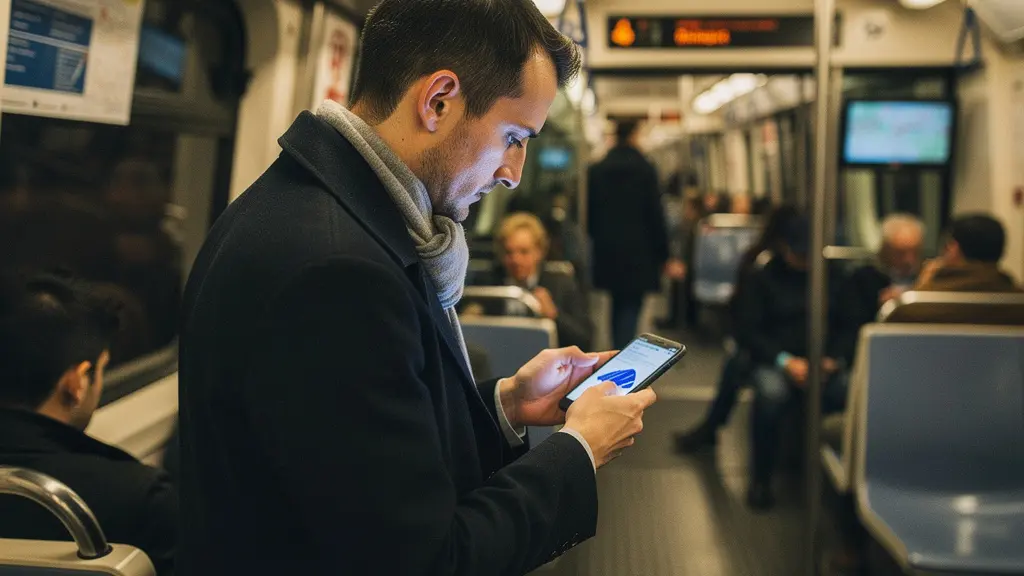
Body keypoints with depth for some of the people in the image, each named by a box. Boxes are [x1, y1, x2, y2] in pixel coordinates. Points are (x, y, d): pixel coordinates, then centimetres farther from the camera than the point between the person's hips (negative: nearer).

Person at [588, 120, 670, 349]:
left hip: (608, 249, 4)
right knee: (631, 305, -4)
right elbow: (655, 213, -5)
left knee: (617, 304, 18)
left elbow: (591, 211, 8)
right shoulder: (645, 169, -6)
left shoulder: (596, 170, 5)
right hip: (638, 251, -4)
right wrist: (662, 253, 0)